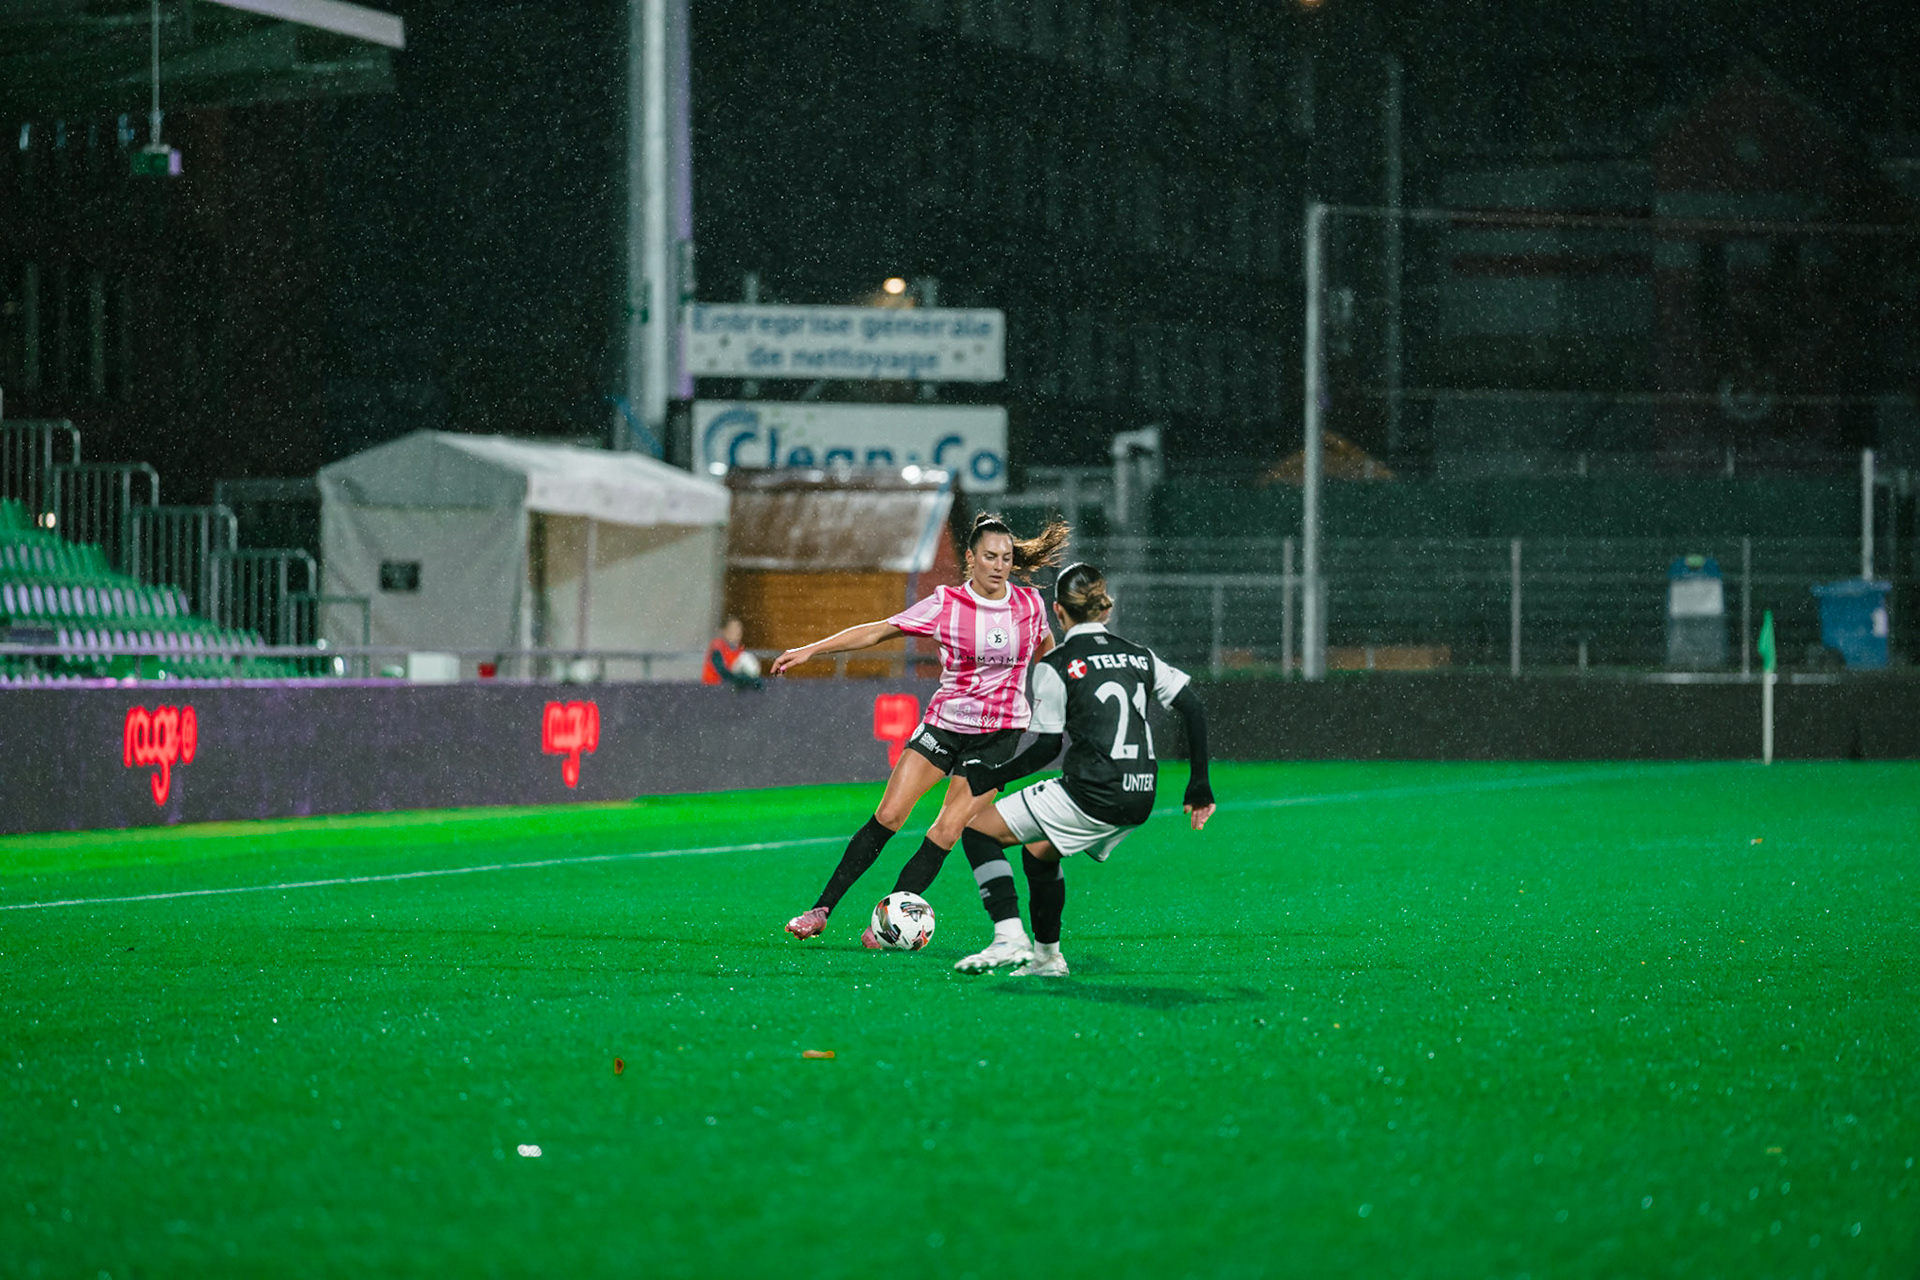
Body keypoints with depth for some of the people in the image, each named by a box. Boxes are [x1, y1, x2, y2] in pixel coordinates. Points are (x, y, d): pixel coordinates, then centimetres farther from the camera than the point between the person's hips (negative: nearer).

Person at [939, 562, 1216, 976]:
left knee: (979, 830, 3)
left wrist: (991, 777, 8)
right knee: (1038, 851, 29)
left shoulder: (1054, 666, -2)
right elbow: (1194, 710, 10)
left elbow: (1046, 748, -4)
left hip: (1090, 794, -7)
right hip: (1139, 799, 7)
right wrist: (1199, 787, 15)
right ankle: (1046, 956, 26)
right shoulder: (1139, 656, 13)